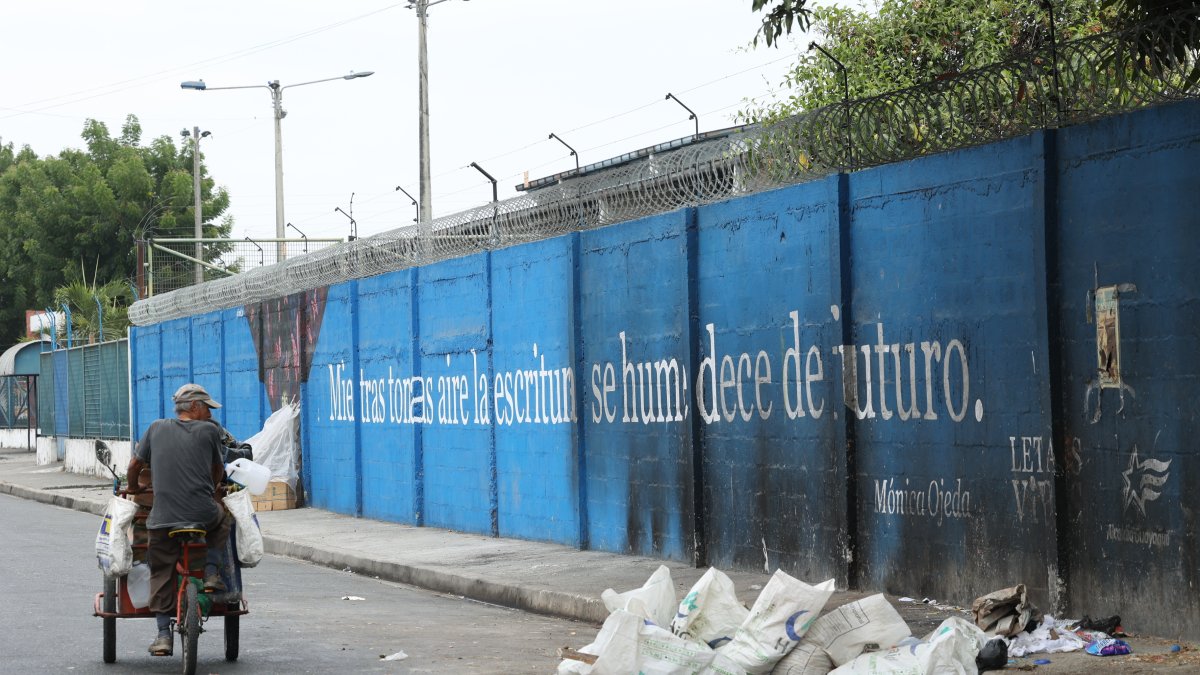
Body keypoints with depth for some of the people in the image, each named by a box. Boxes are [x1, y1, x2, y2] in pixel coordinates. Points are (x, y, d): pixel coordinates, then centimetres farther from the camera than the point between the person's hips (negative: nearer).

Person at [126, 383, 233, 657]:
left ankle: (163, 635, 4)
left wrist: (133, 487, 35)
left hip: (163, 518, 1)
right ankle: (211, 572, 16)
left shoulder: (157, 428, 9)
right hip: (204, 514, -1)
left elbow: (135, 464, 14)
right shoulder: (210, 431, 4)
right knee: (223, 517, 32)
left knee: (162, 575, 11)